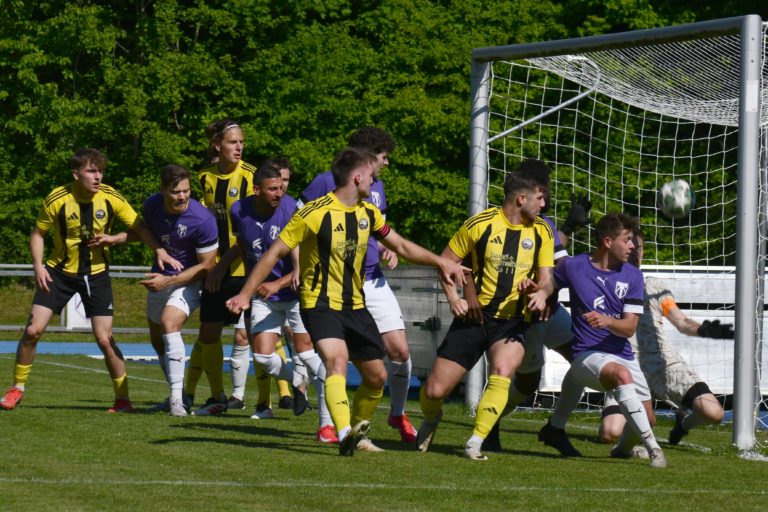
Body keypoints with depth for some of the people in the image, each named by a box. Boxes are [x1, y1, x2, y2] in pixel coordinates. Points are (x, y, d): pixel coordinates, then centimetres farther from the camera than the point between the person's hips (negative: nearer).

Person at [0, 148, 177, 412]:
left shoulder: (111, 198, -11)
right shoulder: (57, 199, -14)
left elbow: (138, 228, -3)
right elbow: (38, 233, 0)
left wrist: (160, 250, -17)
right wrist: (38, 266, -12)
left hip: (96, 274, 0)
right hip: (60, 271, 0)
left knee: (105, 339, -6)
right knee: (33, 329, -8)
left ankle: (123, 398, 8)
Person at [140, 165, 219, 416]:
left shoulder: (203, 220, -27)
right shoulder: (151, 205, -10)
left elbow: (206, 266, -19)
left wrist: (169, 281, -23)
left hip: (189, 281, -7)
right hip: (160, 277, 7)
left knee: (169, 323, -29)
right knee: (157, 340, 16)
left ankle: (177, 398, -29)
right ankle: (176, 393, 37)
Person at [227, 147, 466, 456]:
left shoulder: (368, 213, 6)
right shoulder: (315, 213, -16)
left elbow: (402, 246, 19)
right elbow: (275, 253, -13)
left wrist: (440, 262, 9)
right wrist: (246, 294, -16)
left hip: (355, 306, 7)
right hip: (320, 304, -7)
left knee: (376, 376, 9)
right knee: (337, 362, -30)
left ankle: (357, 432, 31)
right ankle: (345, 435, -42)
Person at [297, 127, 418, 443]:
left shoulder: (376, 187, 14)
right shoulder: (326, 183, -6)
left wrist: (387, 251, 5)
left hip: (372, 281, 6)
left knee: (400, 351, -1)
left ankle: (398, 414, 20)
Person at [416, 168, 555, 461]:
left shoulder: (542, 232, 3)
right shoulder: (480, 225, -6)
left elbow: (546, 278, 5)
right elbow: (445, 260, 5)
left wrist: (542, 292, -18)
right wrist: (453, 298, -8)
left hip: (513, 321, 1)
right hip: (474, 317, -1)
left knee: (502, 372, -31)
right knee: (434, 390, -3)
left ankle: (476, 443, -20)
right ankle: (431, 419, 35)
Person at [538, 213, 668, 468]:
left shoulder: (632, 275, 2)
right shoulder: (573, 266, -4)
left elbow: (629, 327, -4)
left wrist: (607, 321, -26)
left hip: (624, 356, 5)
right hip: (587, 355, -5)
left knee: (648, 419, 2)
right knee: (622, 375, -37)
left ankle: (624, 448, 39)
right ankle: (653, 449, -37)